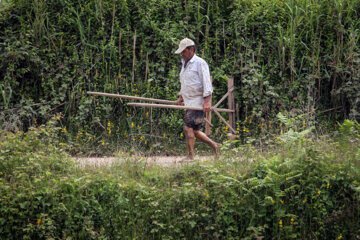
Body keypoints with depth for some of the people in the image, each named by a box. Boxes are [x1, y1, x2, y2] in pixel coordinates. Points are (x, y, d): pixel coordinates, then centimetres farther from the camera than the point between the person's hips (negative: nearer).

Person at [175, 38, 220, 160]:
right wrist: (181, 97, 17)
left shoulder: (200, 63, -8)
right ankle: (214, 146, 20)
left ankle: (190, 156, -11)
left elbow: (207, 83, -15)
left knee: (188, 127, -15)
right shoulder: (185, 64, 19)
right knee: (194, 131, 7)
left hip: (198, 102, -9)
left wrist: (207, 101, -23)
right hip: (189, 103, 9)